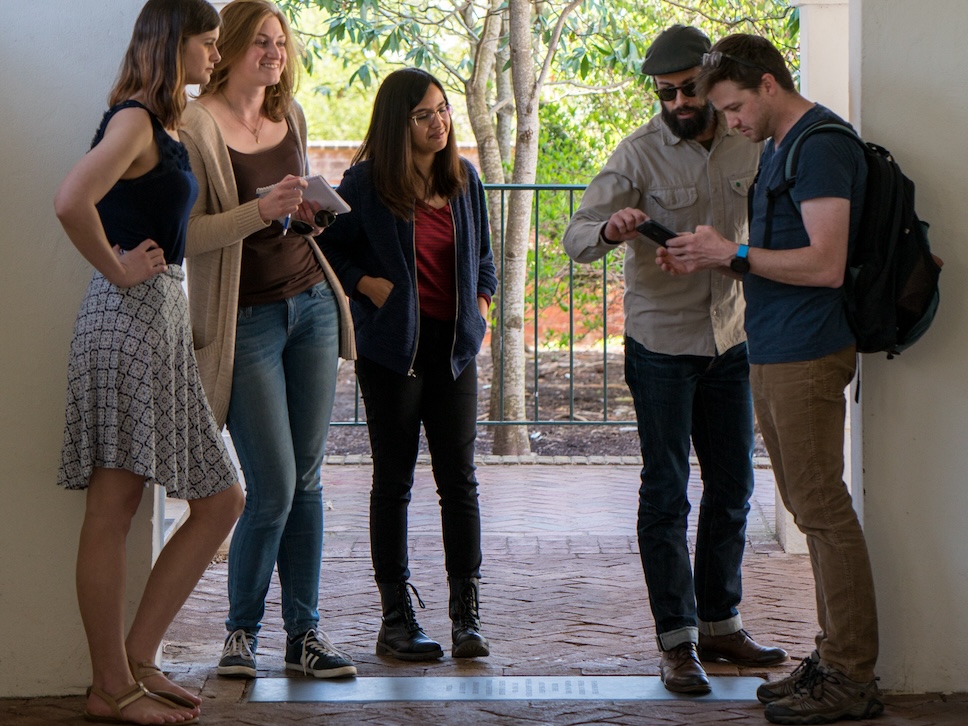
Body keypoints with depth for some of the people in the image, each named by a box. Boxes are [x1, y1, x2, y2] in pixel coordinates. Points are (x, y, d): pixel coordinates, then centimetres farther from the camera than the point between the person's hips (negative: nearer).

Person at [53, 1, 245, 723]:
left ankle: (138, 659, 13)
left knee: (221, 500, 9)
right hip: (130, 314, -10)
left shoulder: (166, 125, 19)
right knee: (112, 511, -3)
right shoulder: (134, 120, -11)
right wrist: (117, 270, -16)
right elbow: (72, 201, -28)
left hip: (165, 318, 10)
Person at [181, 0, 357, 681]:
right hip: (246, 321, -6)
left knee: (307, 478, 6)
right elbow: (184, 233, -17)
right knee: (272, 491, -7)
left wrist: (310, 209, 4)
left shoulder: (291, 116, 11)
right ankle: (241, 630, 11)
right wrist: (262, 210, -26)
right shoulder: (197, 125, -10)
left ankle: (304, 632, 13)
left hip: (311, 304, 6)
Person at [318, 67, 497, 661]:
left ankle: (467, 615, 7)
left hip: (453, 345, 4)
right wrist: (368, 285, -12)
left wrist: (481, 305, 7)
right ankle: (397, 618, 10)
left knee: (459, 478, 1)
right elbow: (329, 249, 0)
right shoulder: (366, 184, -6)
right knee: (394, 480, 3)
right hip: (392, 349, -3)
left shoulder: (464, 179, 9)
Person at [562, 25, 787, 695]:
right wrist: (610, 228, -38)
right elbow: (577, 237, -17)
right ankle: (677, 640, 1)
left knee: (732, 487, 10)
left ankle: (721, 625, 22)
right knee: (667, 493, -3)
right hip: (662, 344, -5)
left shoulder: (749, 144, 3)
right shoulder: (639, 153, -10)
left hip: (731, 342, 5)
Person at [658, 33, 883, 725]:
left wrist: (734, 253, -14)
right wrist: (709, 259, 8)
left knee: (823, 509, -8)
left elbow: (825, 265, -22)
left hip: (807, 356, -10)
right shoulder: (779, 148, 18)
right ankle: (834, 657, 20)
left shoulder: (822, 144, -14)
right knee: (813, 510, 13)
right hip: (774, 355, 10)